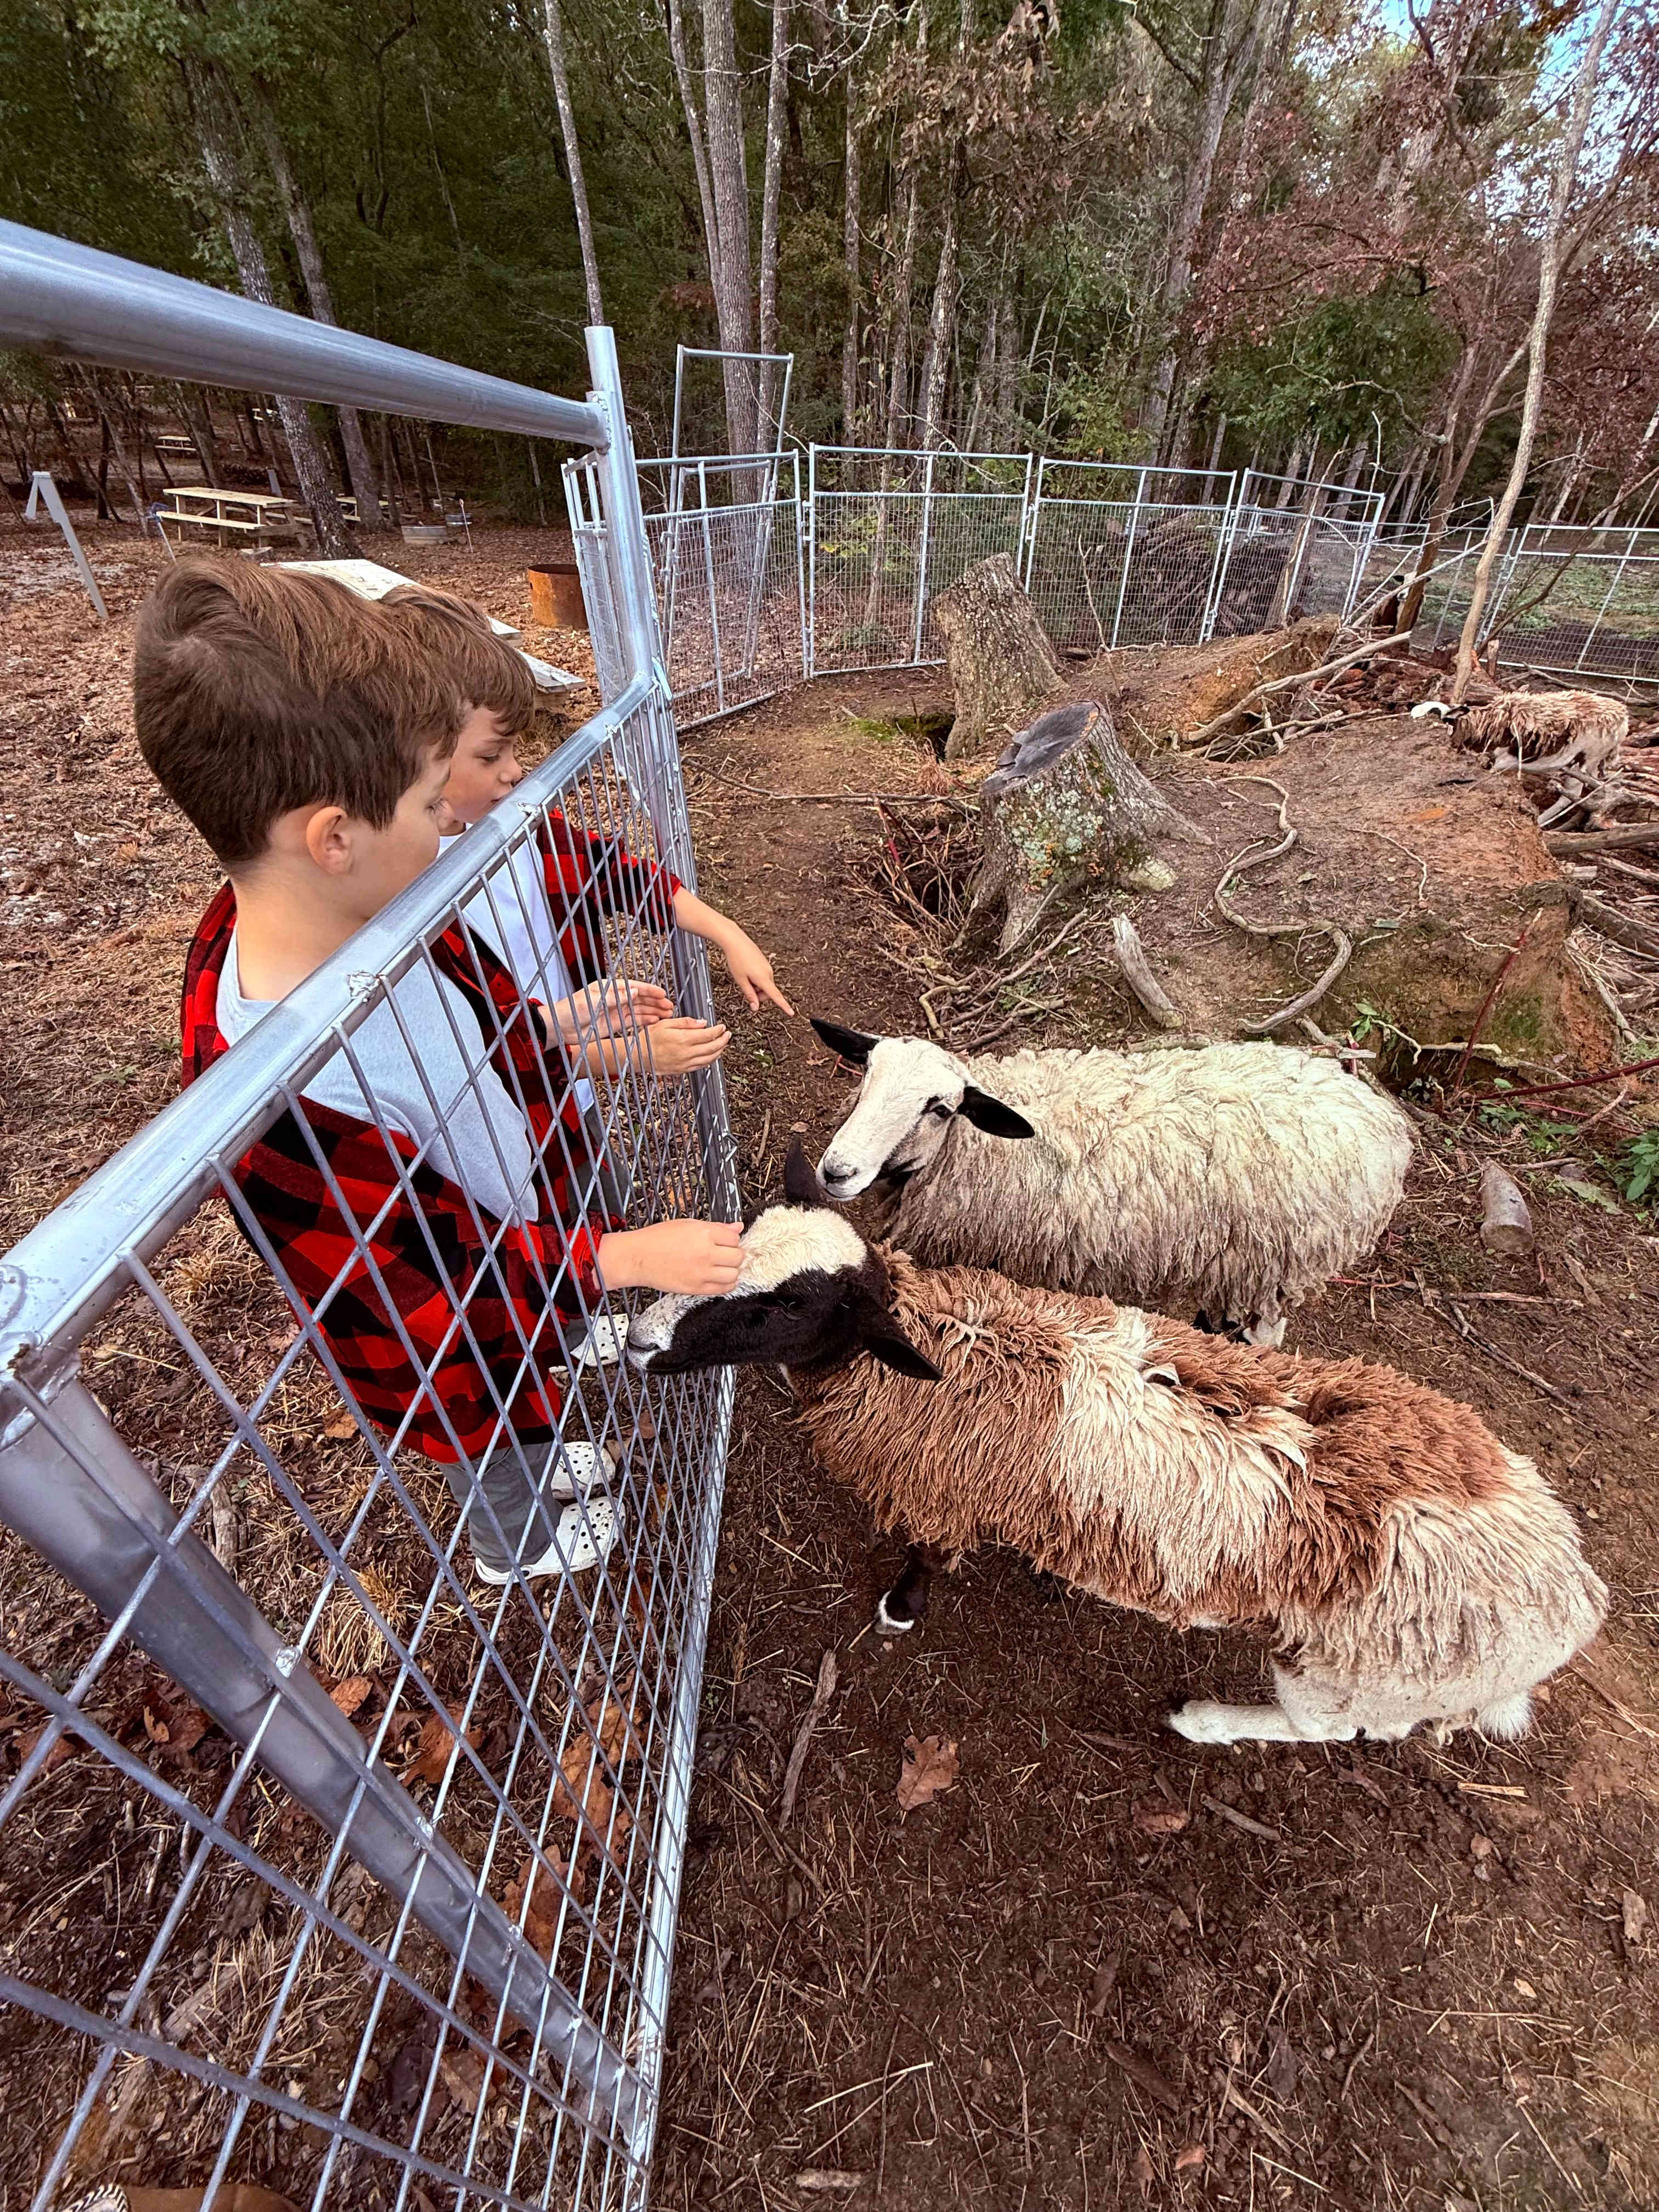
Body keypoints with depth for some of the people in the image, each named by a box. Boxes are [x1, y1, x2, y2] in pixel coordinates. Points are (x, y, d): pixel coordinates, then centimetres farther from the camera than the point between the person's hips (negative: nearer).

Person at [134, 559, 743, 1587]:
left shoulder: (353, 907, -21)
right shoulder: (280, 1111, -45)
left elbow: (472, 1015, 1)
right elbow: (436, 1295, -31)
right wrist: (626, 1258, -29)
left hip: (523, 1220, 6)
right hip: (464, 1347, -6)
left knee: (531, 1427, 38)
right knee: (501, 1474, 31)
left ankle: (539, 1464, 71)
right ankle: (519, 1544, 65)